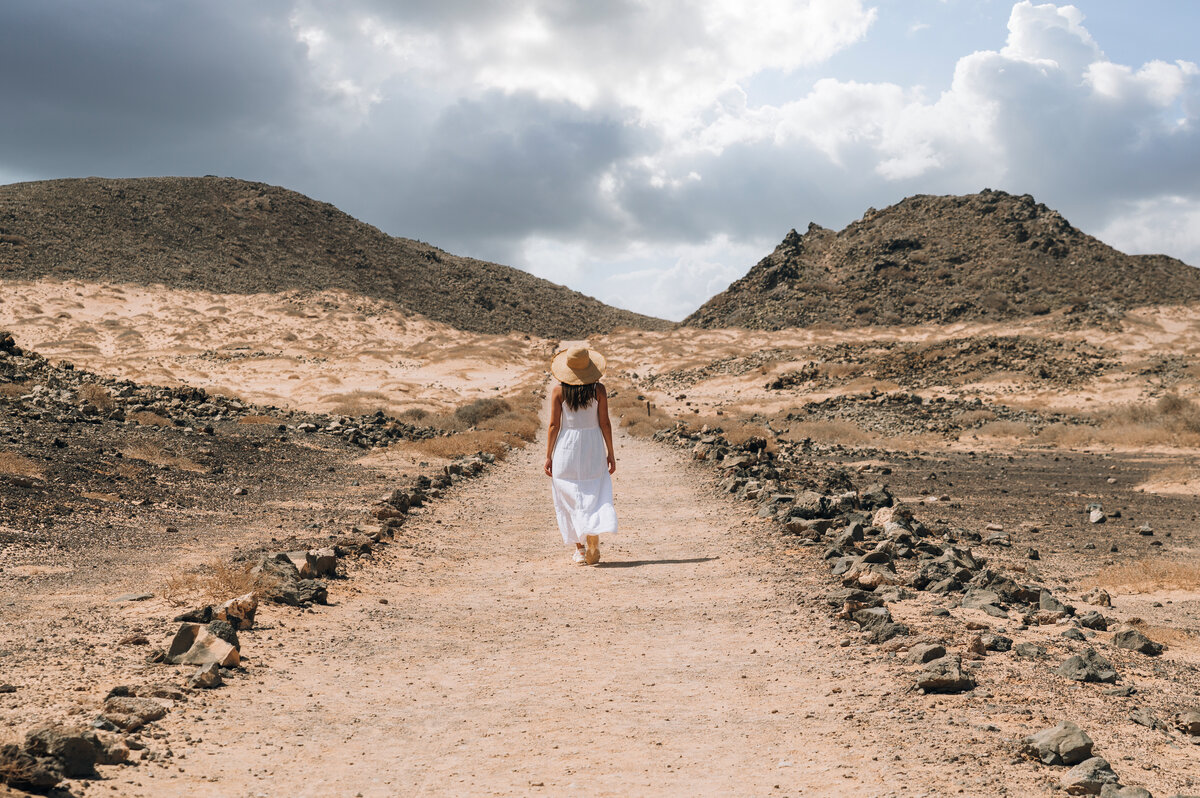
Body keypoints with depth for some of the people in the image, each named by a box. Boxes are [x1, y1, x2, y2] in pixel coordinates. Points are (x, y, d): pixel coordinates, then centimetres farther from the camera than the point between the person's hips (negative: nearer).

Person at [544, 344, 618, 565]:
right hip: (593, 447, 1)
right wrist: (610, 453, 5)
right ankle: (593, 544, -10)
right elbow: (605, 423, -3)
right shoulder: (598, 390, -5)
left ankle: (580, 549, 10)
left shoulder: (558, 391, -7)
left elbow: (554, 425, -5)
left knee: (571, 499, 9)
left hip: (567, 447, 0)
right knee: (594, 495, 6)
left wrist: (548, 456, 2)